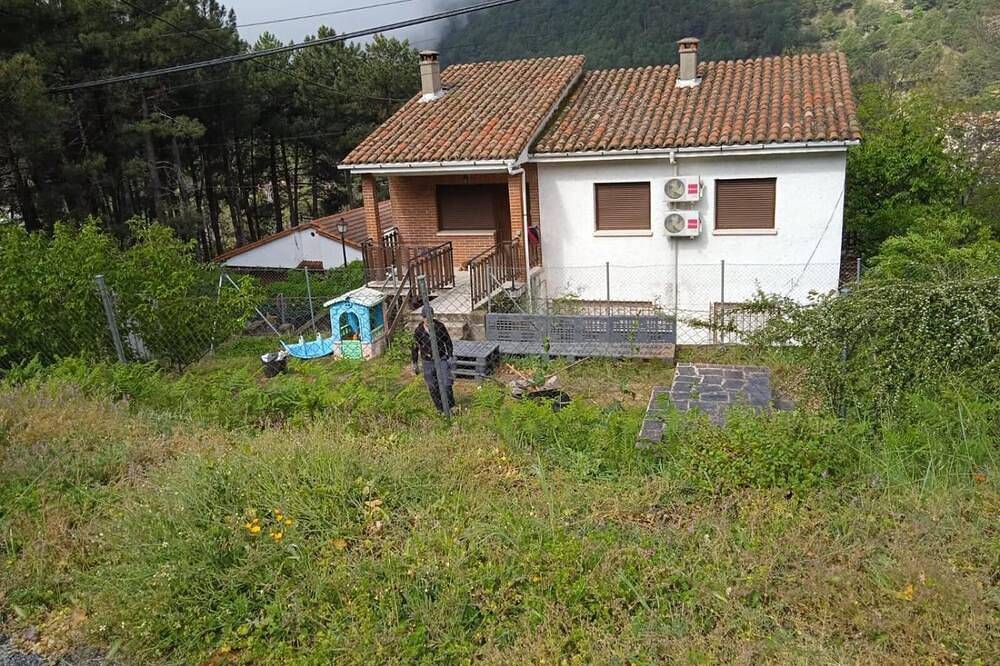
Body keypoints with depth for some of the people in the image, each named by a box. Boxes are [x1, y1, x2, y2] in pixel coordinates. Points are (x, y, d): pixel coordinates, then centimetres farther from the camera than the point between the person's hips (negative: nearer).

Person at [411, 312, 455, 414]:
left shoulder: (439, 326, -8)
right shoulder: (418, 331, -7)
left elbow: (448, 342, 3)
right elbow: (415, 348, 4)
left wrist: (450, 356, -1)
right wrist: (415, 364, 7)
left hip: (442, 360, -1)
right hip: (428, 363, 1)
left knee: (446, 385, -8)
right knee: (433, 388, 6)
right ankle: (441, 409, 20)